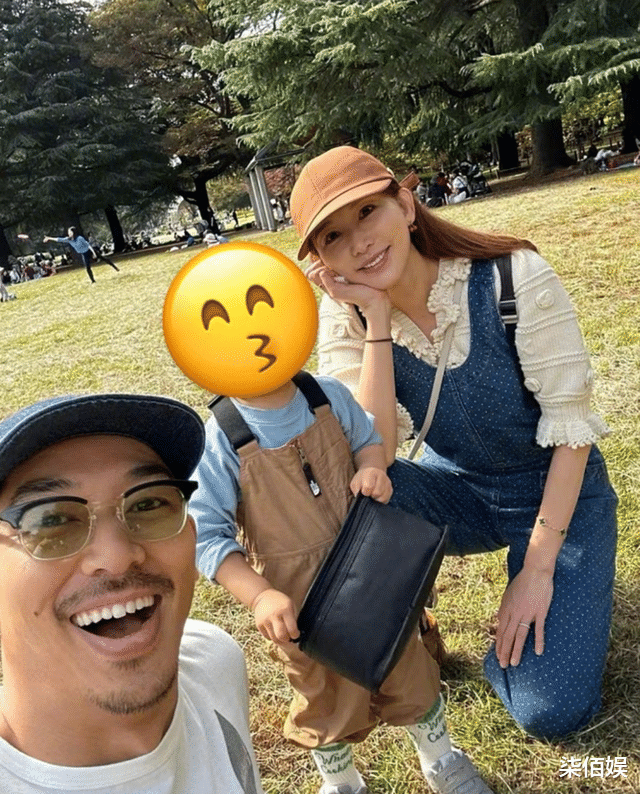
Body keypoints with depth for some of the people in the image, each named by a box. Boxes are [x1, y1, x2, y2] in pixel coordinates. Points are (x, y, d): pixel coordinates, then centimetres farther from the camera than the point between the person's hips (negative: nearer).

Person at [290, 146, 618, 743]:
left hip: (559, 490, -2)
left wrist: (537, 568, -19)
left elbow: (570, 425, -19)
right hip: (458, 489, 3)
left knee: (552, 712, -15)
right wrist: (377, 320, -31)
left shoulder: (513, 276, -24)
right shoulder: (345, 318, -14)